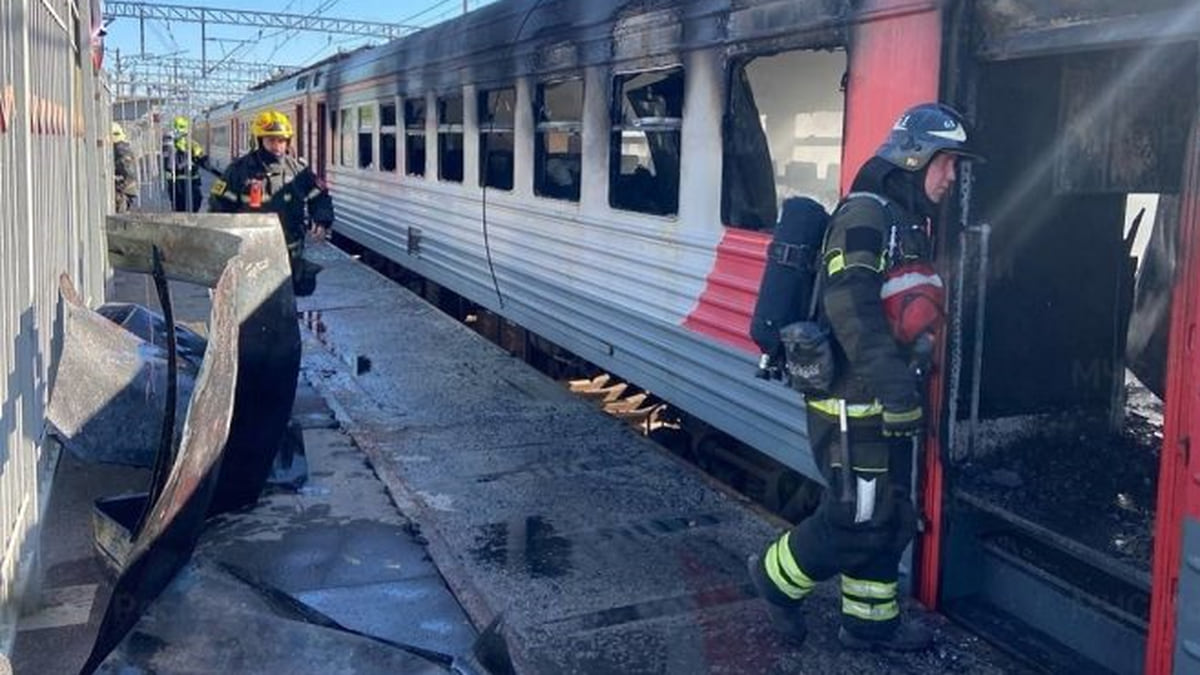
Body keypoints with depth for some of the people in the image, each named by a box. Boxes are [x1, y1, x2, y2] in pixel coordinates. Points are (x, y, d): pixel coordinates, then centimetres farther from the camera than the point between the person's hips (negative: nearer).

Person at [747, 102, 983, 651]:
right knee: (858, 518, -3)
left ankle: (871, 621, 29)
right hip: (853, 405, -10)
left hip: (884, 404, 10)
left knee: (889, 519, 16)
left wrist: (907, 388, 23)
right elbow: (852, 309, -27)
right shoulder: (865, 216, -15)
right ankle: (777, 576, 19)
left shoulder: (908, 223, 16)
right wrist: (894, 385, -33)